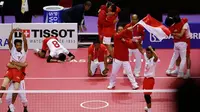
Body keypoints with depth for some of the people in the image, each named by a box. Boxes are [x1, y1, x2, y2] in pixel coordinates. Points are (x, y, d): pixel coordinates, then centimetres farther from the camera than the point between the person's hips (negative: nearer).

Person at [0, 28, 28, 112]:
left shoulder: (24, 51, 1)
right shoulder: (13, 50, 4)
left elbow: (25, 42, -15)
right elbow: (9, 41, -10)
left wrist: (22, 33, -28)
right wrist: (12, 32, -25)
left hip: (19, 71, -1)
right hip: (11, 69, 1)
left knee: (16, 88, -11)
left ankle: (12, 104, 7)